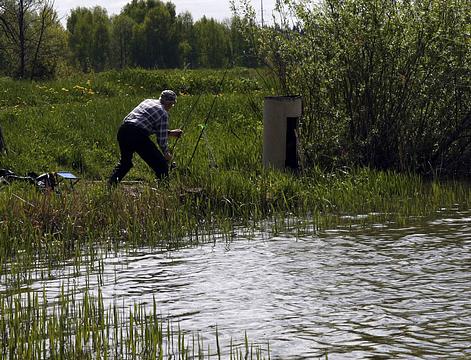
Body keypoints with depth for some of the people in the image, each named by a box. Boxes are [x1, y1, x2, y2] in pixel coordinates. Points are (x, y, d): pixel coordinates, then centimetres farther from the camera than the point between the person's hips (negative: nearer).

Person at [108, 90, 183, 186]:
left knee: (125, 161, 29)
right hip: (138, 135, -8)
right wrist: (166, 153, 17)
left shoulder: (148, 101, 23)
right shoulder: (163, 113, 1)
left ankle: (111, 182, 17)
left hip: (123, 130, 8)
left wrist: (170, 132, 37)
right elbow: (162, 139, 1)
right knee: (161, 164, 2)